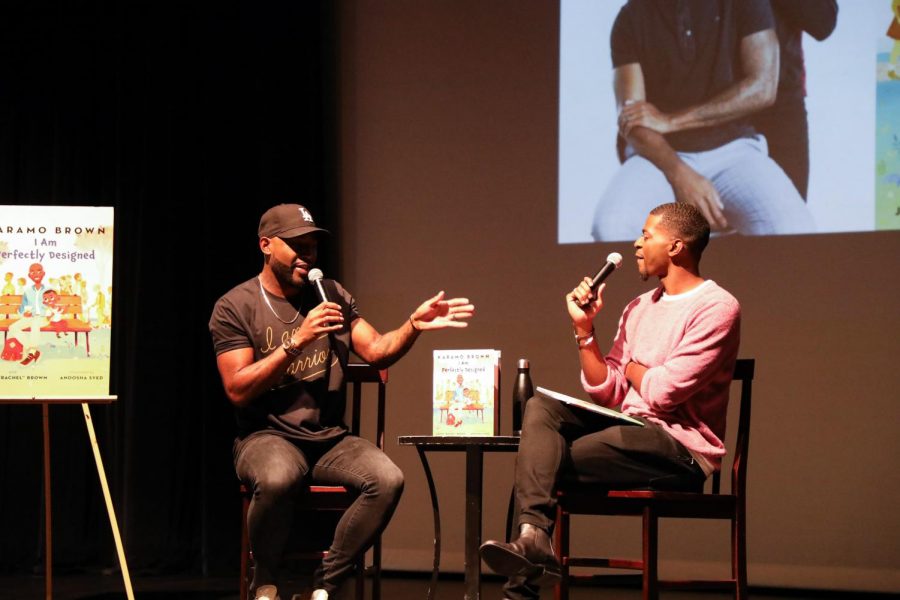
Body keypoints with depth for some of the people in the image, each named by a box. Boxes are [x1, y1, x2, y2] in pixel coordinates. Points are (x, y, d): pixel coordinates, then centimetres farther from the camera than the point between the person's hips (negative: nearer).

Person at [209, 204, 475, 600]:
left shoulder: (332, 295, 12)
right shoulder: (235, 307, -2)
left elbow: (377, 352, 4)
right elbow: (237, 390, -11)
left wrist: (413, 326, -16)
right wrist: (298, 341, -19)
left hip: (330, 438, 4)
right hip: (267, 436, -4)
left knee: (388, 480, -26)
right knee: (277, 478, -39)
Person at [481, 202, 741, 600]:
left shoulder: (716, 308, -11)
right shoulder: (639, 308, 17)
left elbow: (663, 392, -18)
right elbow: (605, 393, 12)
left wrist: (631, 366, 3)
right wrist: (584, 328, 3)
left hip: (681, 448, -8)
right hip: (633, 432, 8)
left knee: (543, 462, -16)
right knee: (541, 408, -14)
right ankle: (533, 535, -33)